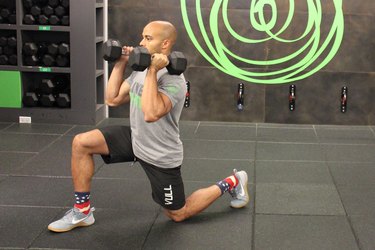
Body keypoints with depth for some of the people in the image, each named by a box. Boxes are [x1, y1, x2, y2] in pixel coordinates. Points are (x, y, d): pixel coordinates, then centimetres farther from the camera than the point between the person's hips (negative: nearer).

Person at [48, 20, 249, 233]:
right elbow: (112, 99, 6)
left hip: (160, 156, -7)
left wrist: (152, 71, -37)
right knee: (81, 143, -9)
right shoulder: (141, 70, 3)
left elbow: (151, 114, -41)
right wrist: (120, 64, 1)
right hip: (135, 140, 8)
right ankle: (82, 211, 1)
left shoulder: (173, 80, -26)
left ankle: (232, 183, 27)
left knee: (178, 214, 8)